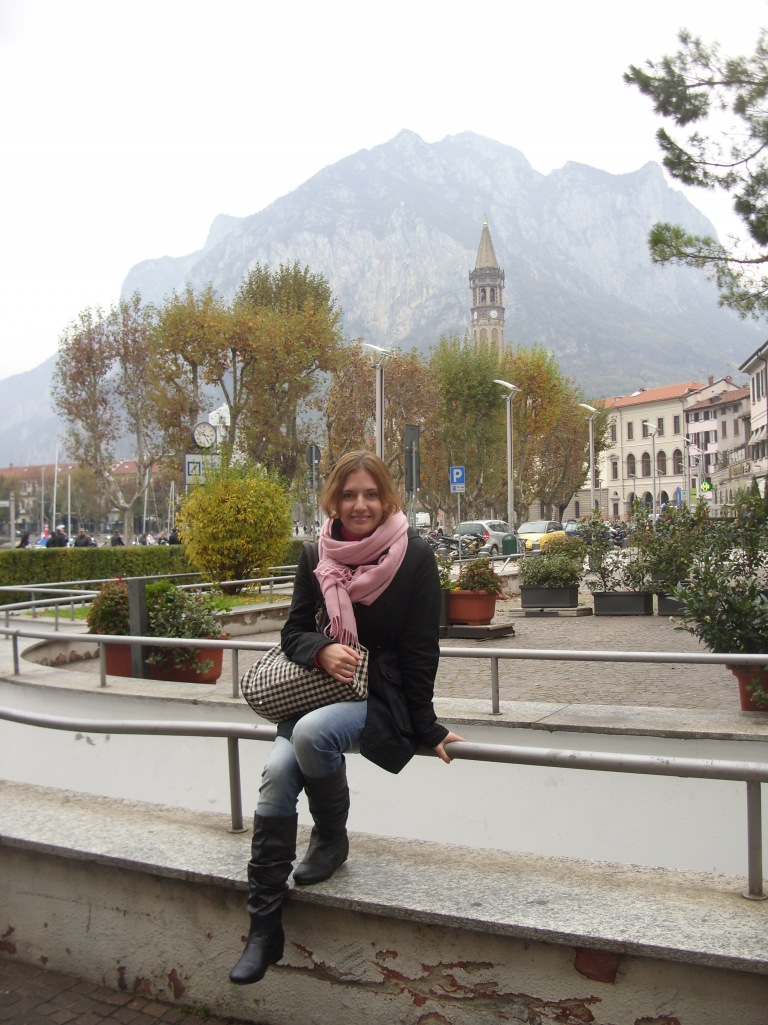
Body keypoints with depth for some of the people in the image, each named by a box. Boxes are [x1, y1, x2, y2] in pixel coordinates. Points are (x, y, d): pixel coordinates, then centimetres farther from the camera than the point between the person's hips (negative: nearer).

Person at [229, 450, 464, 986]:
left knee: (312, 733, -33)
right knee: (277, 774, -19)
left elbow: (420, 650, -8)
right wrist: (323, 650, -19)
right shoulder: (316, 557, 1)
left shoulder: (415, 557, -10)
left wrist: (426, 728, -6)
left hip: (381, 697, -4)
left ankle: (332, 838, -1)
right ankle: (264, 927, -7)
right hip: (318, 686, 4)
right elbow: (294, 630, 4)